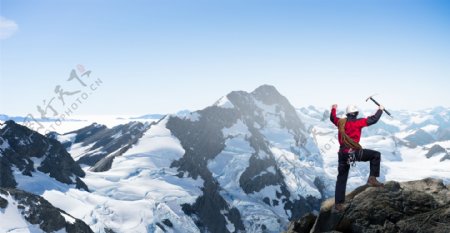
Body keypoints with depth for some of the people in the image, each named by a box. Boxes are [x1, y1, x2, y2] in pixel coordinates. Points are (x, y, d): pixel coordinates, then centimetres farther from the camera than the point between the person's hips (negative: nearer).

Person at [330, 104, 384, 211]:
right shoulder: (358, 122, -3)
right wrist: (380, 110, 18)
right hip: (354, 152, -5)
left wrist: (333, 109, 51)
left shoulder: (340, 122, 11)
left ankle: (338, 203, 12)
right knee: (376, 155, 10)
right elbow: (373, 119, 0)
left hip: (343, 153, 5)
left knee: (341, 179, 12)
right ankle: (372, 179, 1)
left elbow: (332, 118, 33)